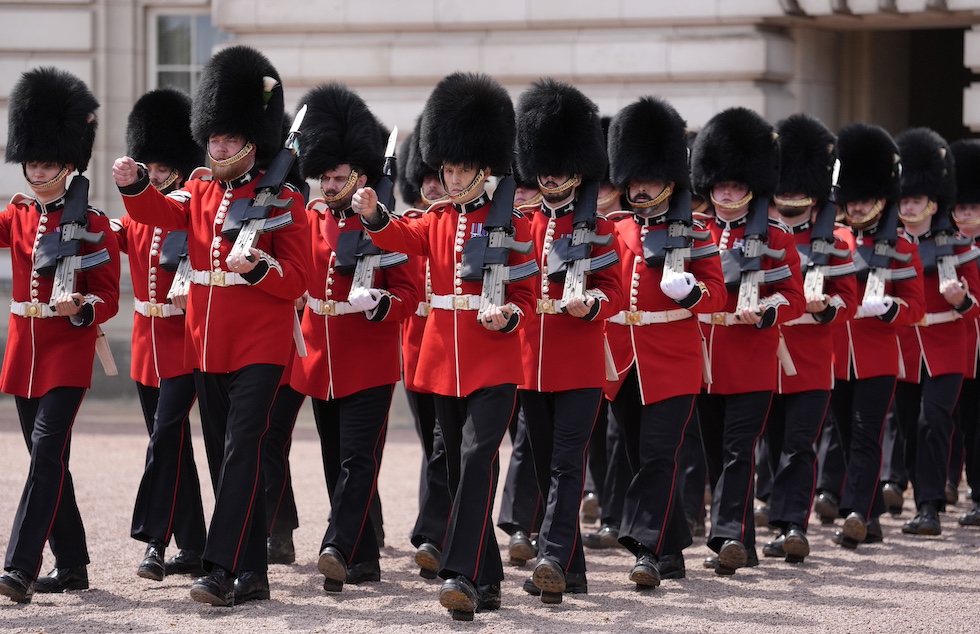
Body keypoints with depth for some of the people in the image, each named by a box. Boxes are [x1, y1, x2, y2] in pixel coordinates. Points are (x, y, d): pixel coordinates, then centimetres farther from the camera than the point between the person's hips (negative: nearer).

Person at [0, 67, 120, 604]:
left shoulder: (92, 223, -5)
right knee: (48, 459, 11)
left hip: (67, 352, -6)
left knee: (46, 453, -16)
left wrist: (81, 309, -27)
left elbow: (108, 297, -7)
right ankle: (71, 565, 21)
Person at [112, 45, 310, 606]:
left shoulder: (283, 200, -3)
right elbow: (160, 211, -7)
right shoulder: (201, 193, 12)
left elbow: (296, 280, -7)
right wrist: (133, 182, -27)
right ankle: (252, 574, 15)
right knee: (225, 459, 8)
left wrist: (256, 267, -26)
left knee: (242, 453, -13)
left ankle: (223, 569, -18)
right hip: (208, 347, 6)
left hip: (259, 348, -6)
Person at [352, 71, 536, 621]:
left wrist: (508, 317, -21)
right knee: (462, 467, 10)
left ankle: (462, 575, -25)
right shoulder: (436, 221, 10)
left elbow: (526, 296, 1)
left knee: (478, 458, -19)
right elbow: (401, 238, -12)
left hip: (494, 363, -5)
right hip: (443, 363, 5)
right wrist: (373, 214, -33)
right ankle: (487, 580, 20)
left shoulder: (511, 222, 0)